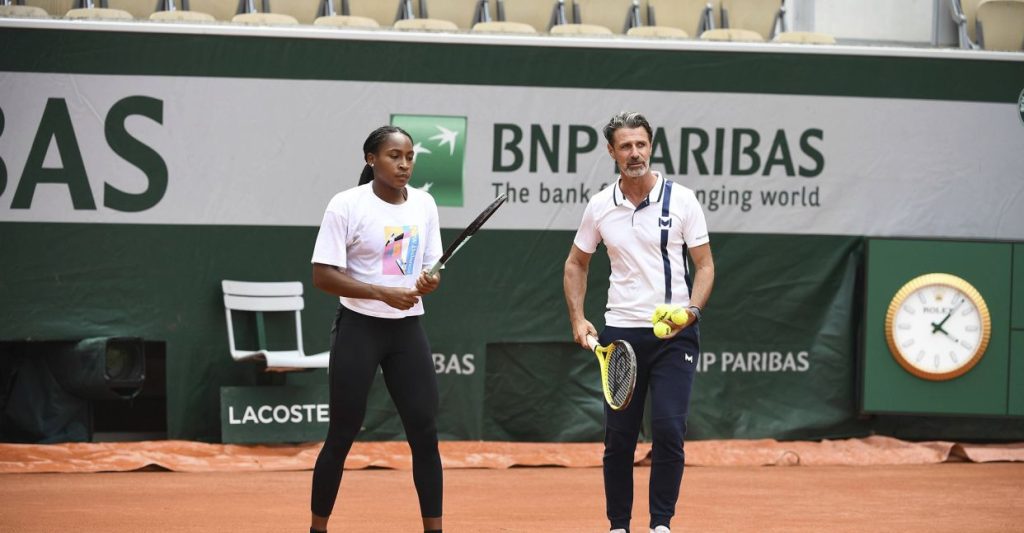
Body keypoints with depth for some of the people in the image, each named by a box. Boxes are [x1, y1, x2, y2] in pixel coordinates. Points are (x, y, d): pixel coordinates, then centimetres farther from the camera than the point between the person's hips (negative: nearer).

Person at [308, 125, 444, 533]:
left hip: (407, 328, 5)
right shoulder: (347, 205, -11)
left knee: (425, 433, 0)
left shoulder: (424, 204, 5)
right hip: (359, 328, -5)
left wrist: (429, 283, -11)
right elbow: (323, 276, -14)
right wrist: (383, 293, -24)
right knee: (342, 435, 1)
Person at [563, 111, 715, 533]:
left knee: (669, 430, -11)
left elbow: (704, 265, 0)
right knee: (618, 437, 4)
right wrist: (577, 319, 7)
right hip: (620, 333, 2)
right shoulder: (600, 207, 5)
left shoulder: (681, 200, -2)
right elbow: (576, 264, 18)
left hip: (675, 335, -2)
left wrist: (691, 310, -17)